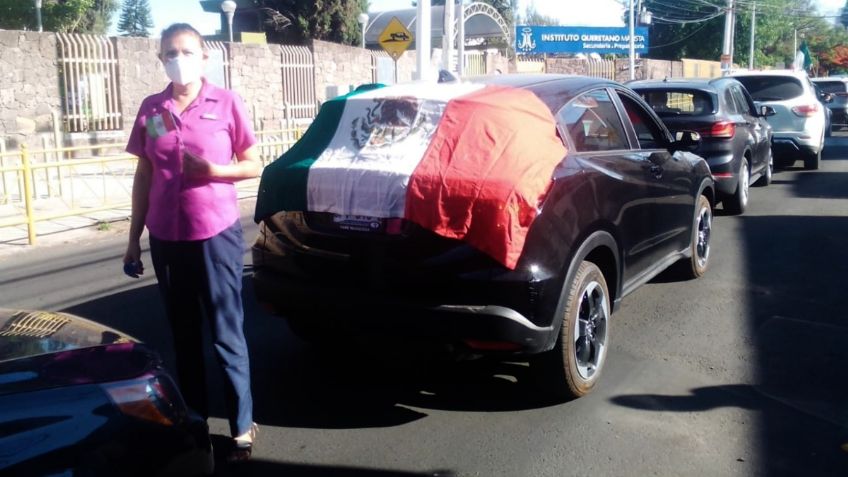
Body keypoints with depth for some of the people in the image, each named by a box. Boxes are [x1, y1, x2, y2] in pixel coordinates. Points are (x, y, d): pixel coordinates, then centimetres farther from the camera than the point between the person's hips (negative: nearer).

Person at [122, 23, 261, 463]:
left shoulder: (226, 103, -2)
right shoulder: (150, 109, 7)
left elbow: (253, 166, 2)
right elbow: (143, 177, 11)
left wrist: (213, 170, -17)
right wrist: (134, 237, 10)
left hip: (217, 234, -3)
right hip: (166, 238, 4)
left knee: (226, 334, 1)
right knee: (183, 334, 12)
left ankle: (242, 427, 11)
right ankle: (192, 420, 25)